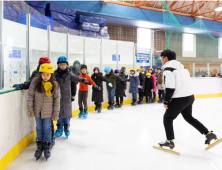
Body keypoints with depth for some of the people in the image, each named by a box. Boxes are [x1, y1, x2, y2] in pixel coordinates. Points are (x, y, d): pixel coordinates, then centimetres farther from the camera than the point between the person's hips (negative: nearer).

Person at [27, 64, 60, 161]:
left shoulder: (55, 84, -12)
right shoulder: (35, 81, -12)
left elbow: (57, 99, -7)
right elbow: (30, 95, -5)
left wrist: (56, 112, -7)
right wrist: (29, 108, -8)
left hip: (48, 112, -1)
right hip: (37, 110, 2)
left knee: (47, 129, 9)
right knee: (39, 128, 16)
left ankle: (47, 147, 26)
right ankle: (39, 146, 32)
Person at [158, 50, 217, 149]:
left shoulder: (168, 69, -13)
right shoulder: (181, 67, 15)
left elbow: (170, 87, -20)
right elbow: (186, 82, 17)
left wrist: (166, 101, -9)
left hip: (179, 99, -9)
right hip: (190, 96, 9)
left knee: (167, 118, 9)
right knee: (188, 117, 27)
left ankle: (170, 141, 14)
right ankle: (208, 133, 28)